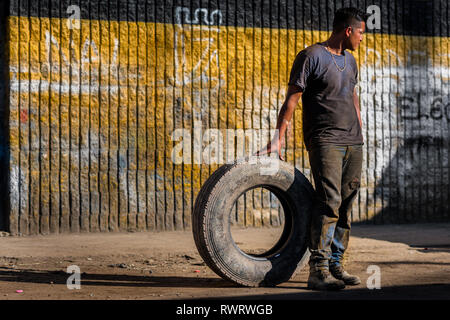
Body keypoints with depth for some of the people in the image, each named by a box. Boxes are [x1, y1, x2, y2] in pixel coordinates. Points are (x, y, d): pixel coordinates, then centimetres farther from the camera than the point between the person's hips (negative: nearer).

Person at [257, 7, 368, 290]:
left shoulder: (350, 60, 17)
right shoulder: (311, 57, -6)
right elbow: (292, 100, -7)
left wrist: (360, 130, 26)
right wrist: (278, 139, -10)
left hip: (353, 142, 8)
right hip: (324, 141, -8)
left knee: (346, 204, 4)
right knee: (330, 201, -16)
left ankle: (336, 264, 10)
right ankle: (318, 270, -16)